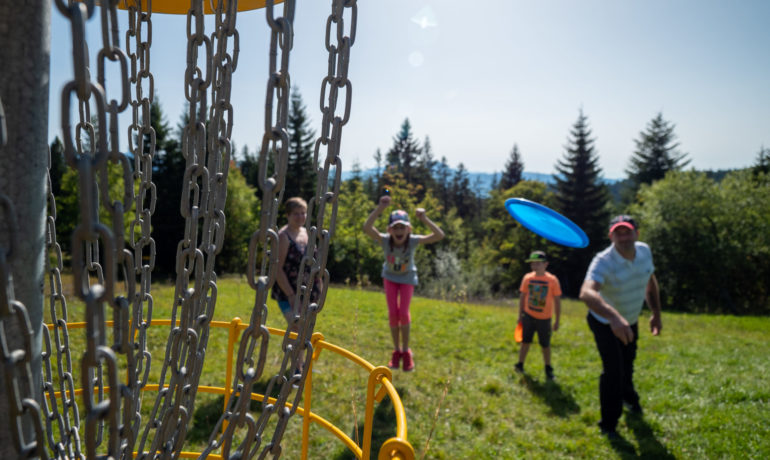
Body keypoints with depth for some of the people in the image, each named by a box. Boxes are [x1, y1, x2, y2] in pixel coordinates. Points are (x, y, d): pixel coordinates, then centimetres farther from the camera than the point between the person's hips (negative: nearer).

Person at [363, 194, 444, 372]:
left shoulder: (413, 241, -30)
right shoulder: (385, 240, -29)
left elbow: (439, 235, -41)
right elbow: (367, 228, -47)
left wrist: (424, 219, -48)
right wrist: (380, 208, -52)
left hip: (407, 278, -1)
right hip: (390, 277, 1)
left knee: (403, 312, -11)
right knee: (393, 313, -5)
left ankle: (406, 350, 12)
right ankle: (396, 350, 17)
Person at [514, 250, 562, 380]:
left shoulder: (552, 280, -11)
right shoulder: (527, 278, -4)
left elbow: (557, 301, -5)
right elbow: (522, 297, 7)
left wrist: (557, 321, -4)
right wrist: (520, 315, 8)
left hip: (544, 318, -2)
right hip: (528, 315, 2)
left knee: (545, 345, 9)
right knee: (525, 342, 8)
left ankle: (548, 369, 26)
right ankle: (520, 365, 21)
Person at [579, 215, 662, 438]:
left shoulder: (644, 250, -14)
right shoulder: (603, 261, -36)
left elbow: (650, 282, 7)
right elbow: (586, 292, -56)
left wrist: (656, 314, 6)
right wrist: (614, 316, -71)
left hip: (630, 321, 6)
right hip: (604, 322, -6)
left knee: (628, 363, 24)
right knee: (613, 371, -11)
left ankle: (628, 397, 56)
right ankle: (608, 424, 10)